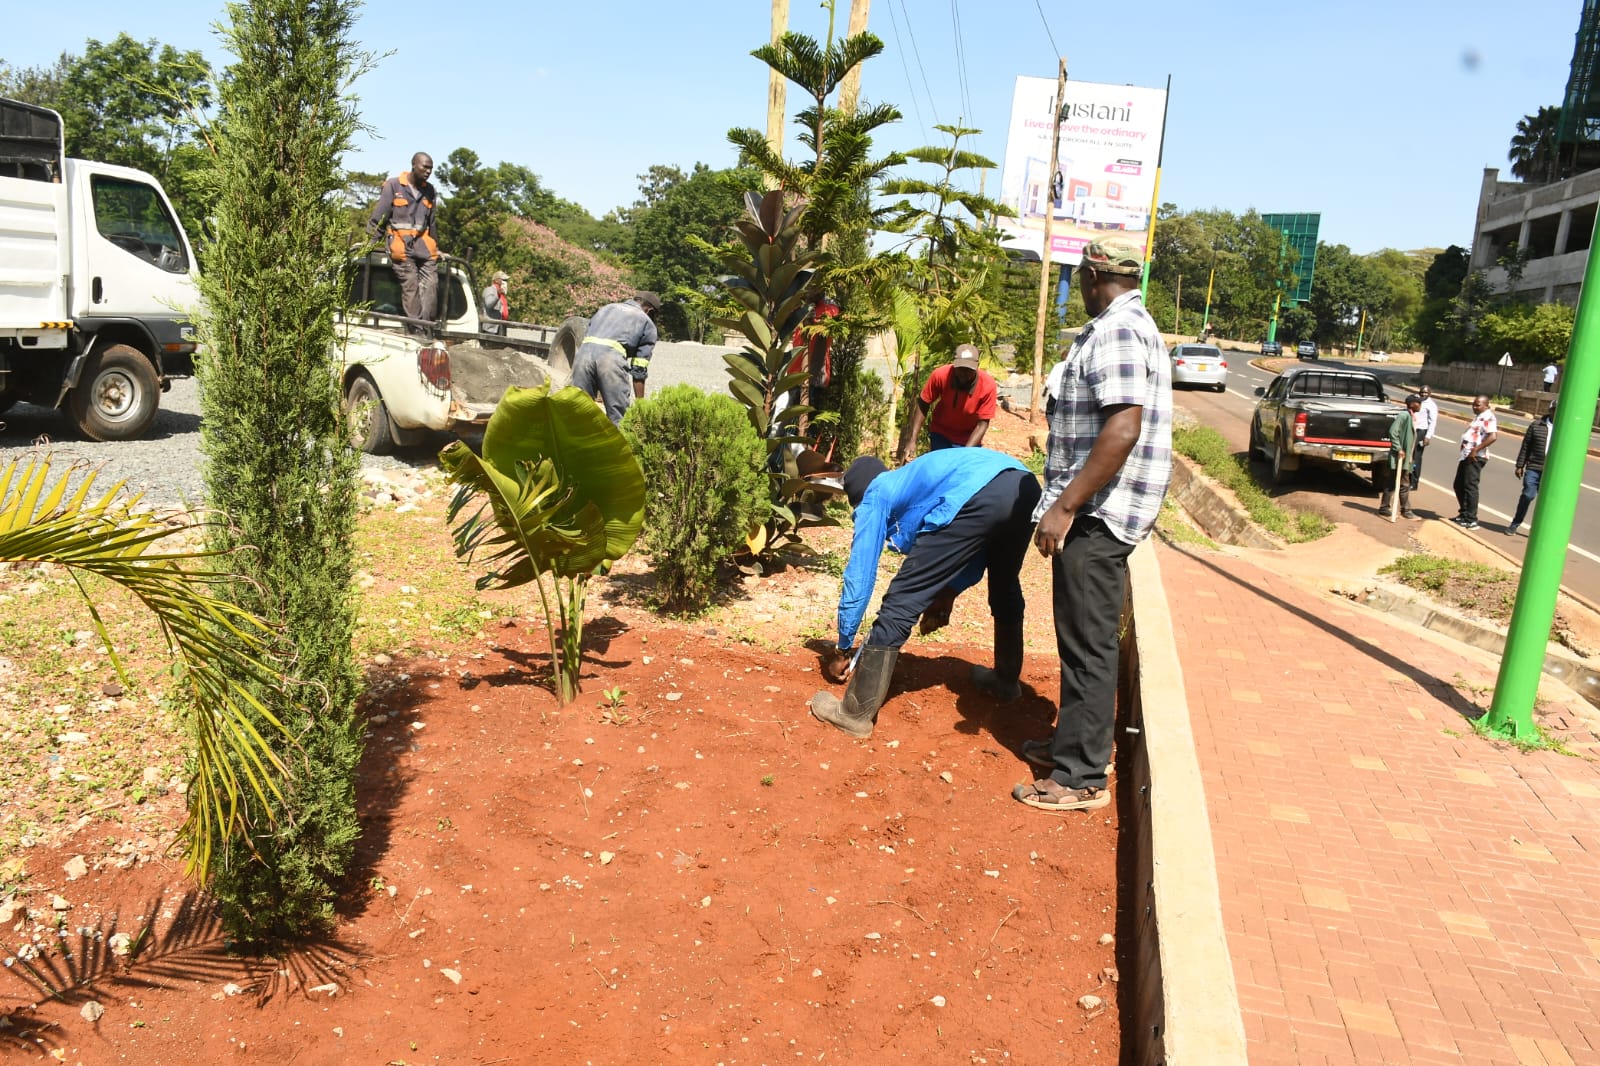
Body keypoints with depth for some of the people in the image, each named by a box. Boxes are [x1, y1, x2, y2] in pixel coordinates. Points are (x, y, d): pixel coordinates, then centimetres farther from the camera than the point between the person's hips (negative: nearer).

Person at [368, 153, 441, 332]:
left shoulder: (430, 191, 16)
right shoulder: (393, 185, 2)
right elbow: (378, 217, 2)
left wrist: (436, 247, 25)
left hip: (424, 243, 5)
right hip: (400, 243, -5)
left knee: (430, 284, -10)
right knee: (410, 285, -13)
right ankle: (417, 332, -15)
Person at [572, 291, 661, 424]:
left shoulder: (606, 308, 34)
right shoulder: (647, 323, 21)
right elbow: (639, 369, 13)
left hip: (584, 353, 4)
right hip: (611, 358, -4)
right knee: (618, 419, 0)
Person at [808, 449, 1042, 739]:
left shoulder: (875, 495, 22)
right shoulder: (912, 478, 41)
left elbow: (859, 575, 20)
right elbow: (968, 554, 40)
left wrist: (843, 647, 29)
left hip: (977, 497, -8)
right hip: (1025, 486, 8)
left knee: (898, 605, 3)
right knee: (1005, 588, 35)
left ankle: (855, 713, 10)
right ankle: (1006, 679, 53)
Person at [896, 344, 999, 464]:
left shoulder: (988, 386, -27)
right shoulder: (940, 375, -25)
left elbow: (982, 424, -23)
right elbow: (923, 405, -13)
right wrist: (912, 439, -21)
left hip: (968, 441, 0)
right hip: (941, 435, 1)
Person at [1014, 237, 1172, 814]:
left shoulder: (1116, 332, -16)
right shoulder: (1133, 325, 17)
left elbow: (1123, 429, -27)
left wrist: (1065, 507, -26)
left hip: (1096, 514, -10)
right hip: (1096, 511, 10)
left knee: (1089, 644, -3)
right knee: (1081, 637, 18)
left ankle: (1081, 778, 6)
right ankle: (1072, 742, 32)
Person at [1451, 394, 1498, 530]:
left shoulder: (1488, 417, -11)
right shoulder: (1478, 417, 21)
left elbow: (1492, 436, -24)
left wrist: (1476, 450, -24)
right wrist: (1466, 451, 16)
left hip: (1475, 457, -10)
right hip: (1466, 456, 10)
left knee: (1470, 486, -9)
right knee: (1459, 485, 15)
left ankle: (1471, 520, -6)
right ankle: (1464, 514, 25)